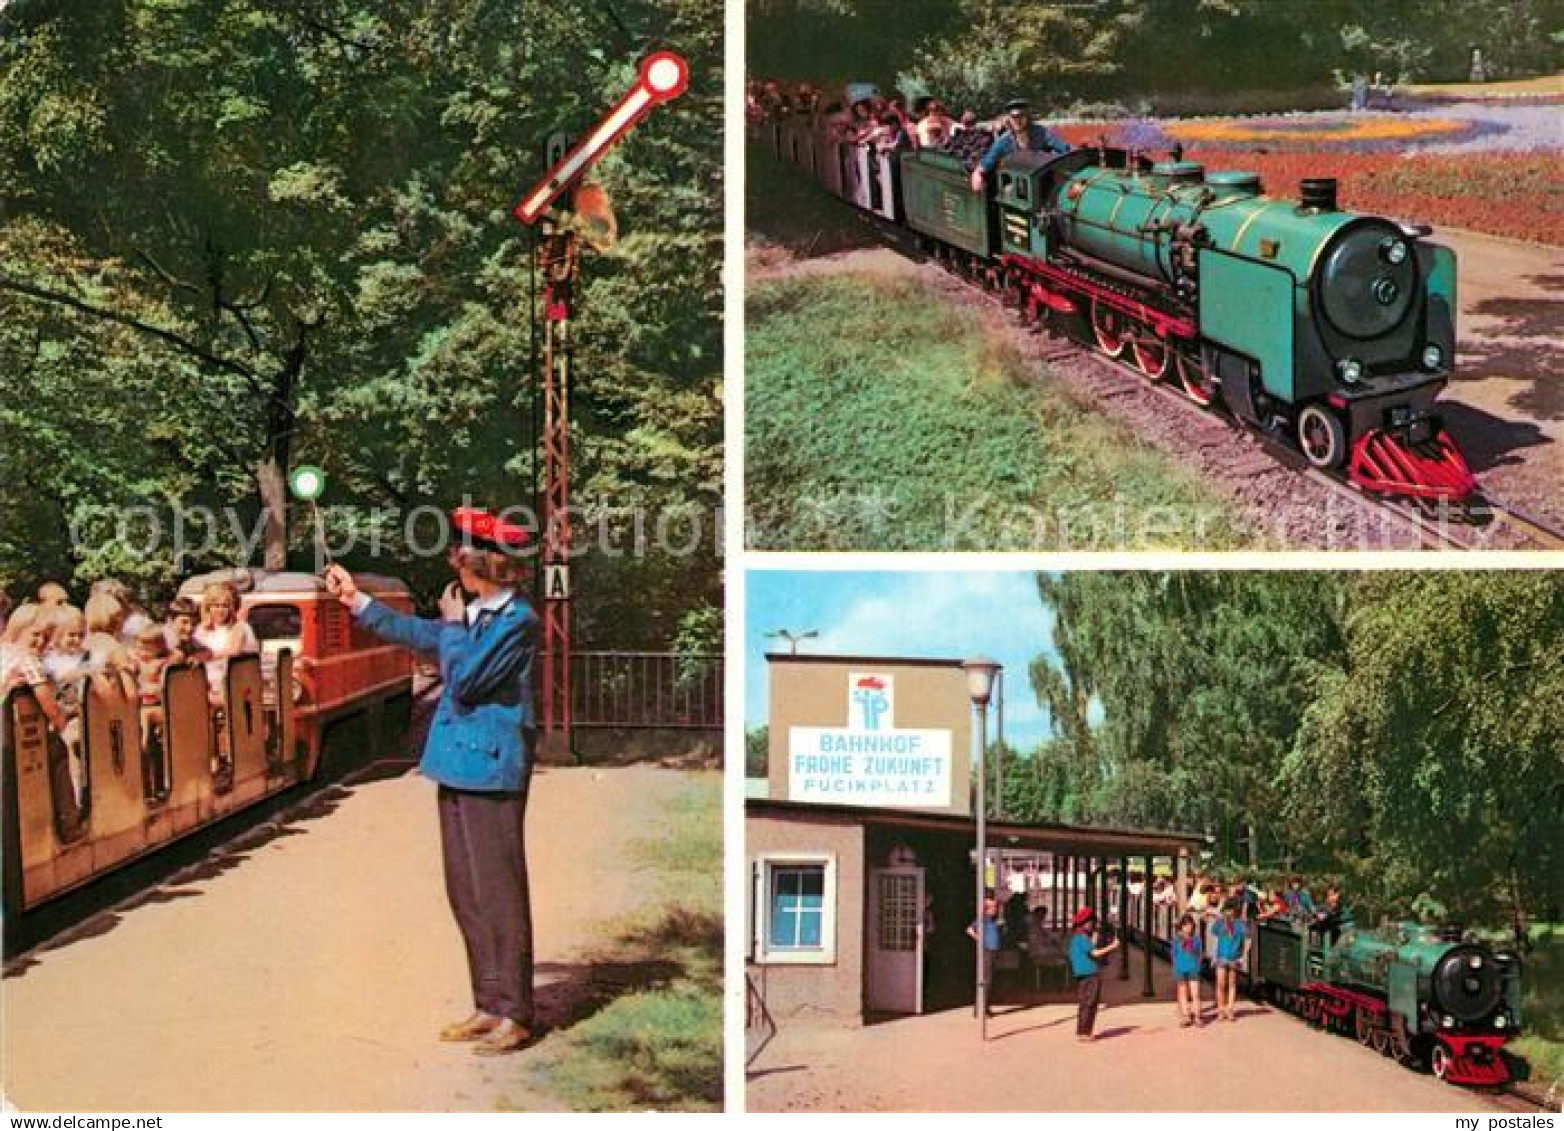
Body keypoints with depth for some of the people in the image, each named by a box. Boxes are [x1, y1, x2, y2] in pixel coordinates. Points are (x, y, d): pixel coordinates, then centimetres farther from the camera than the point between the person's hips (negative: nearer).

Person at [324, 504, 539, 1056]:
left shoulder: (517, 619, -14)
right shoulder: (477, 615, 12)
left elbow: (463, 680, -19)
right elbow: (418, 633, 29)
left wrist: (454, 623, -5)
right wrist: (355, 599, 32)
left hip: (492, 770, -9)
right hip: (461, 767, 9)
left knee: (498, 892, -4)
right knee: (466, 893, 13)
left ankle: (515, 1015, 5)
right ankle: (489, 1005, 22)